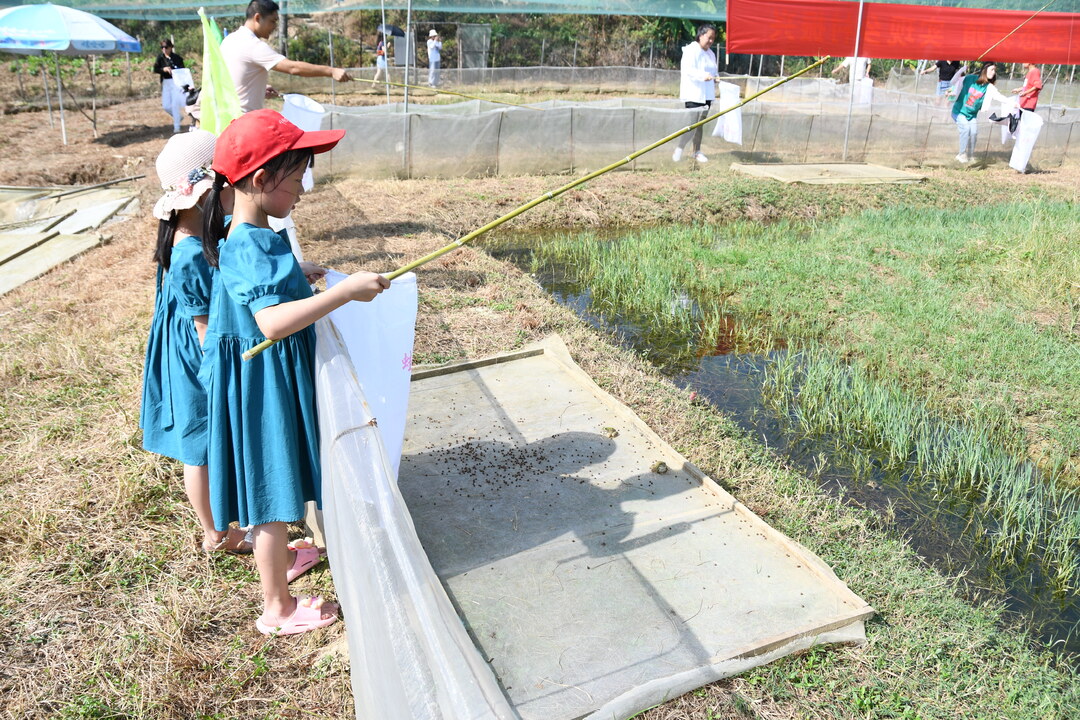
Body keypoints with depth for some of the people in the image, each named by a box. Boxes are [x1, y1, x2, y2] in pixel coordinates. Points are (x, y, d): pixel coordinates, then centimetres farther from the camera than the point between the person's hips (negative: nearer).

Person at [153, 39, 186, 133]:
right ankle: (178, 117, 33)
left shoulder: (177, 58, -6)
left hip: (176, 82, -4)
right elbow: (155, 69, 2)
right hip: (165, 83, 4)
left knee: (175, 104, -7)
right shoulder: (160, 57, 4)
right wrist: (164, 69, -16)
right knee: (166, 106, 5)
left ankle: (177, 127, 2)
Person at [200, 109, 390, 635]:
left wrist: (295, 277, 19)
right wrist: (345, 291, -40)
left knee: (274, 480, 27)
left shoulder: (245, 237, 4)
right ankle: (277, 608, 20)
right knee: (271, 488, 4)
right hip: (264, 384, -10)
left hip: (273, 377, 10)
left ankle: (279, 557, 50)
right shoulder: (252, 246, -28)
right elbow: (273, 321, -41)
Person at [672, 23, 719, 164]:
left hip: (706, 94, 8)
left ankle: (697, 151, 18)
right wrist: (703, 76, -34)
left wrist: (715, 79, 6)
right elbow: (688, 70, -20)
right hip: (693, 95, -8)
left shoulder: (711, 54, 19)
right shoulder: (691, 51, -7)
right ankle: (678, 149, -6)